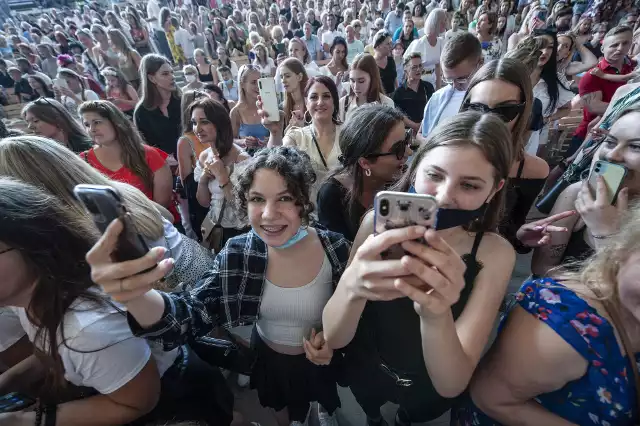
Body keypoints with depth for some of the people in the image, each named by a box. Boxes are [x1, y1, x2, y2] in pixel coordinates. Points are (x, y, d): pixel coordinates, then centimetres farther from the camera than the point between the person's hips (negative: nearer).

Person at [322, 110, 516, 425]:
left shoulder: (494, 254, -25)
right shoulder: (379, 222, -25)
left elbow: (452, 385, -28)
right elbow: (333, 338, -26)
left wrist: (437, 315, -48)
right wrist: (352, 286, -48)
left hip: (429, 392, 0)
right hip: (364, 370, 1)